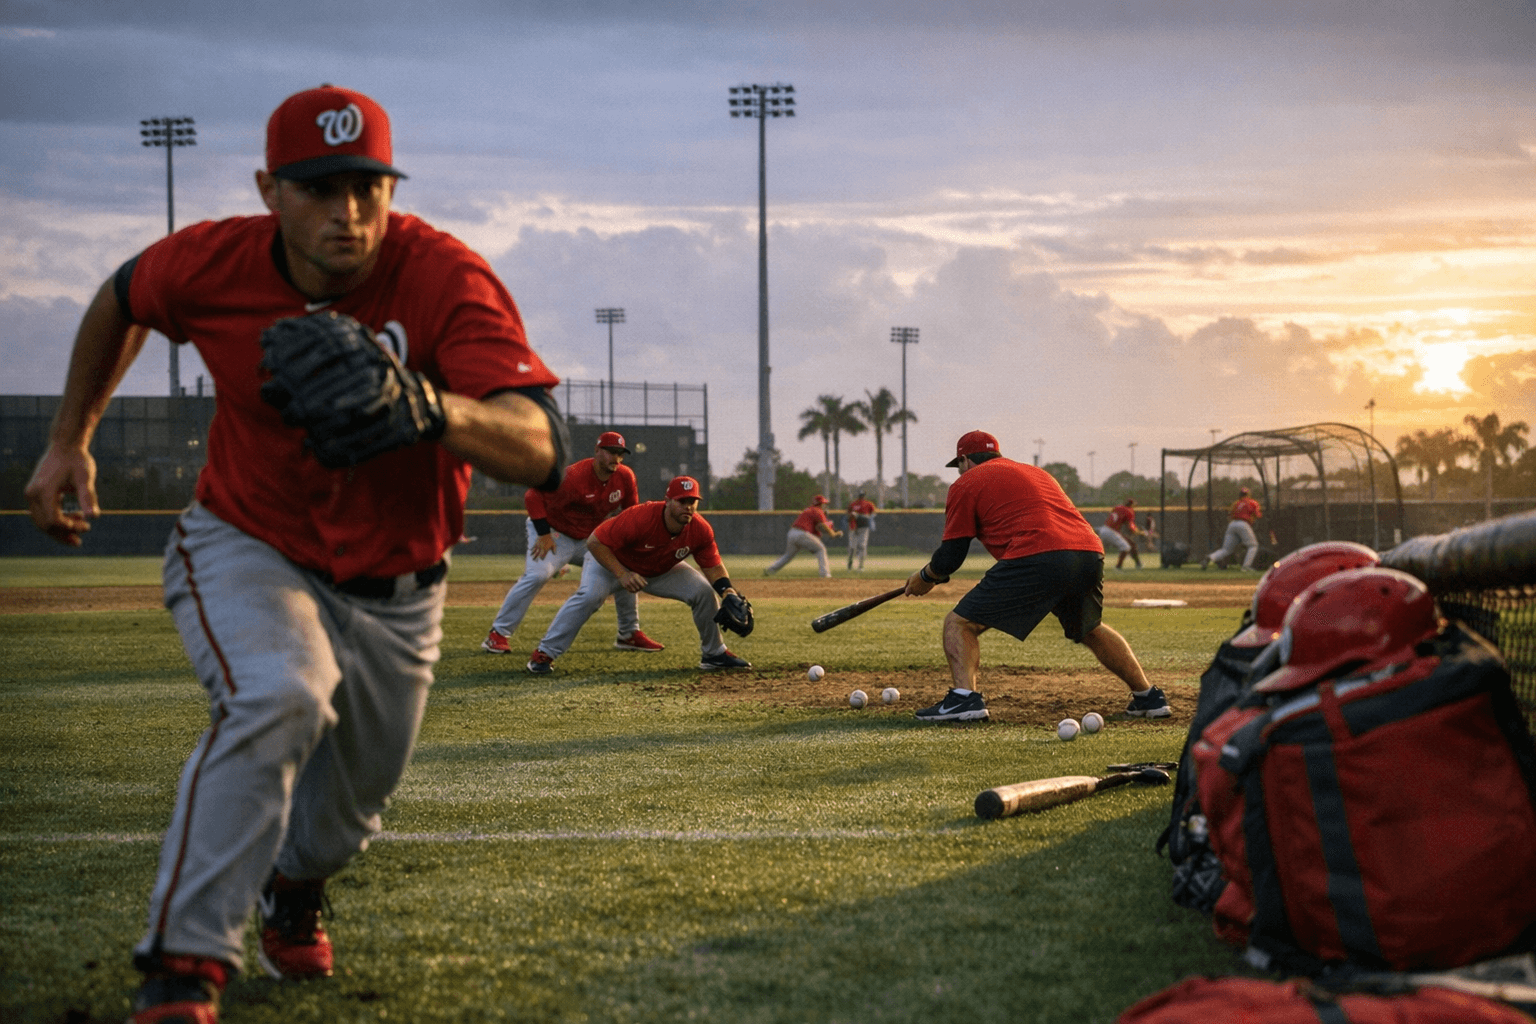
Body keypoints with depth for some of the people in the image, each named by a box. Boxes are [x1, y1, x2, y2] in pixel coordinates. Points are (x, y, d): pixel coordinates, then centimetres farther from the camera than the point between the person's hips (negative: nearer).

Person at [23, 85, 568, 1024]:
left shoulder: (447, 279, -28)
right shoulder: (211, 263, -20)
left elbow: (541, 451, -40)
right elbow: (122, 299, 7)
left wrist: (428, 407, -59)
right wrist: (70, 441, 12)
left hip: (394, 591, 1)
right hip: (245, 550, -1)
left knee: (348, 810, 15)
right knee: (279, 696, -33)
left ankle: (293, 888, 53)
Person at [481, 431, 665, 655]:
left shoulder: (625, 477, -10)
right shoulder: (573, 477, -29)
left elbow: (631, 509, 9)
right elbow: (534, 496, -26)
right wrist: (543, 534, -28)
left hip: (590, 538, 7)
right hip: (556, 533, -7)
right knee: (537, 575, -27)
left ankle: (629, 635, 17)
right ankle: (497, 635, -22)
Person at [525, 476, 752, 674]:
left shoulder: (701, 530, -24)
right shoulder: (640, 518, -40)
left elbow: (713, 567, -12)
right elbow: (595, 542, -35)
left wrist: (727, 592, -32)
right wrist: (622, 575, -39)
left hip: (662, 571, 5)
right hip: (611, 560, -5)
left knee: (704, 592, -8)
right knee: (589, 595, -31)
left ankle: (714, 653, 10)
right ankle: (544, 654, -24)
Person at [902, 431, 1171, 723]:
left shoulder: (967, 483, 15)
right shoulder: (1037, 472, 35)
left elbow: (951, 555, 11)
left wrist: (925, 577, 30)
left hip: (1036, 561, -7)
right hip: (1091, 554, 7)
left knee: (959, 623, 3)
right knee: (1090, 630, 32)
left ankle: (964, 697, -17)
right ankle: (1148, 697, 33)